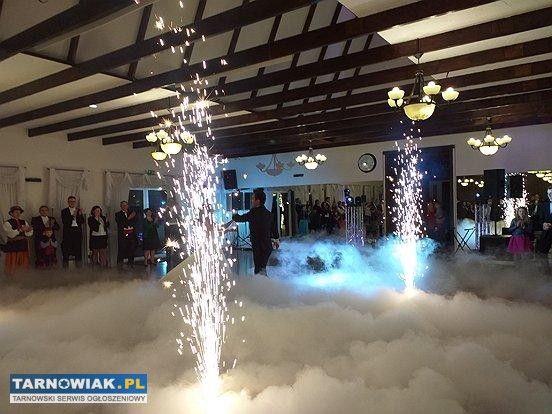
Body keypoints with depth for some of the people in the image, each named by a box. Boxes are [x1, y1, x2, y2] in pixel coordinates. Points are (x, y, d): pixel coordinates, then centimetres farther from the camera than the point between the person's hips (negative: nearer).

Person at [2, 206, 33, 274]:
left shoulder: (24, 222, 9)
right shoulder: (7, 223, -4)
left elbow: (29, 234, 3)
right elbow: (11, 234, -20)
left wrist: (28, 230, -20)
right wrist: (20, 230, -32)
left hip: (23, 244, 5)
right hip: (13, 245, -4)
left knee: (23, 261, 13)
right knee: (13, 261, 0)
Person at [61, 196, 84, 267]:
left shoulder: (79, 210, 12)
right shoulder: (64, 211, 5)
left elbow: (82, 222, 3)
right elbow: (64, 222, -9)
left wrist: (80, 214, -13)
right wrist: (72, 215, -18)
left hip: (77, 232, 2)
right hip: (68, 232, -2)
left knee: (78, 248, 1)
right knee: (66, 248, -6)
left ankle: (78, 264, 6)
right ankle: (65, 263, 0)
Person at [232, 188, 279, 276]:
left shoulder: (254, 213, -18)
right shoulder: (268, 213, 6)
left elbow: (241, 218, -6)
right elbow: (273, 228, 16)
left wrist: (234, 216, 16)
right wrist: (276, 239, 33)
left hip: (259, 247, -9)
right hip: (268, 246, 9)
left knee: (259, 271, -1)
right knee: (262, 269, 22)